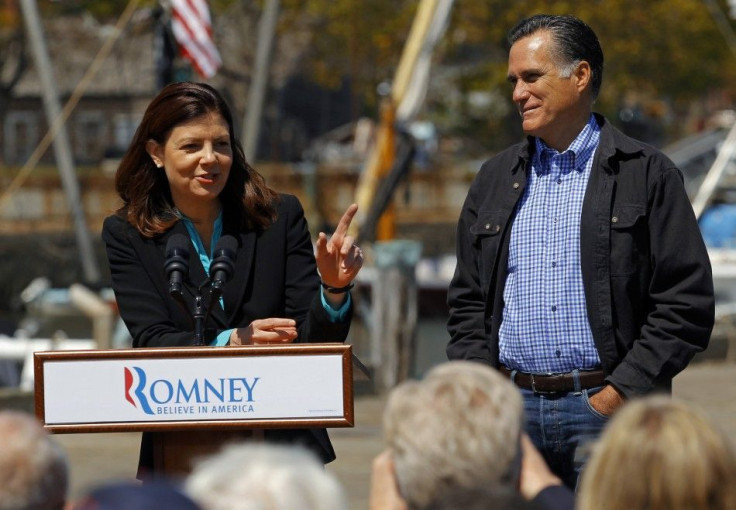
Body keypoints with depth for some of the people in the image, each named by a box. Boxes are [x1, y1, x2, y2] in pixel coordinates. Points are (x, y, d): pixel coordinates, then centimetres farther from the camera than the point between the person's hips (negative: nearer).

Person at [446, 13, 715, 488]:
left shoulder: (648, 175, 2)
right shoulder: (495, 179, 15)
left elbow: (688, 303, -3)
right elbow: (467, 302, 18)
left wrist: (619, 395, -10)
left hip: (608, 405, -4)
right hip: (513, 408, 4)